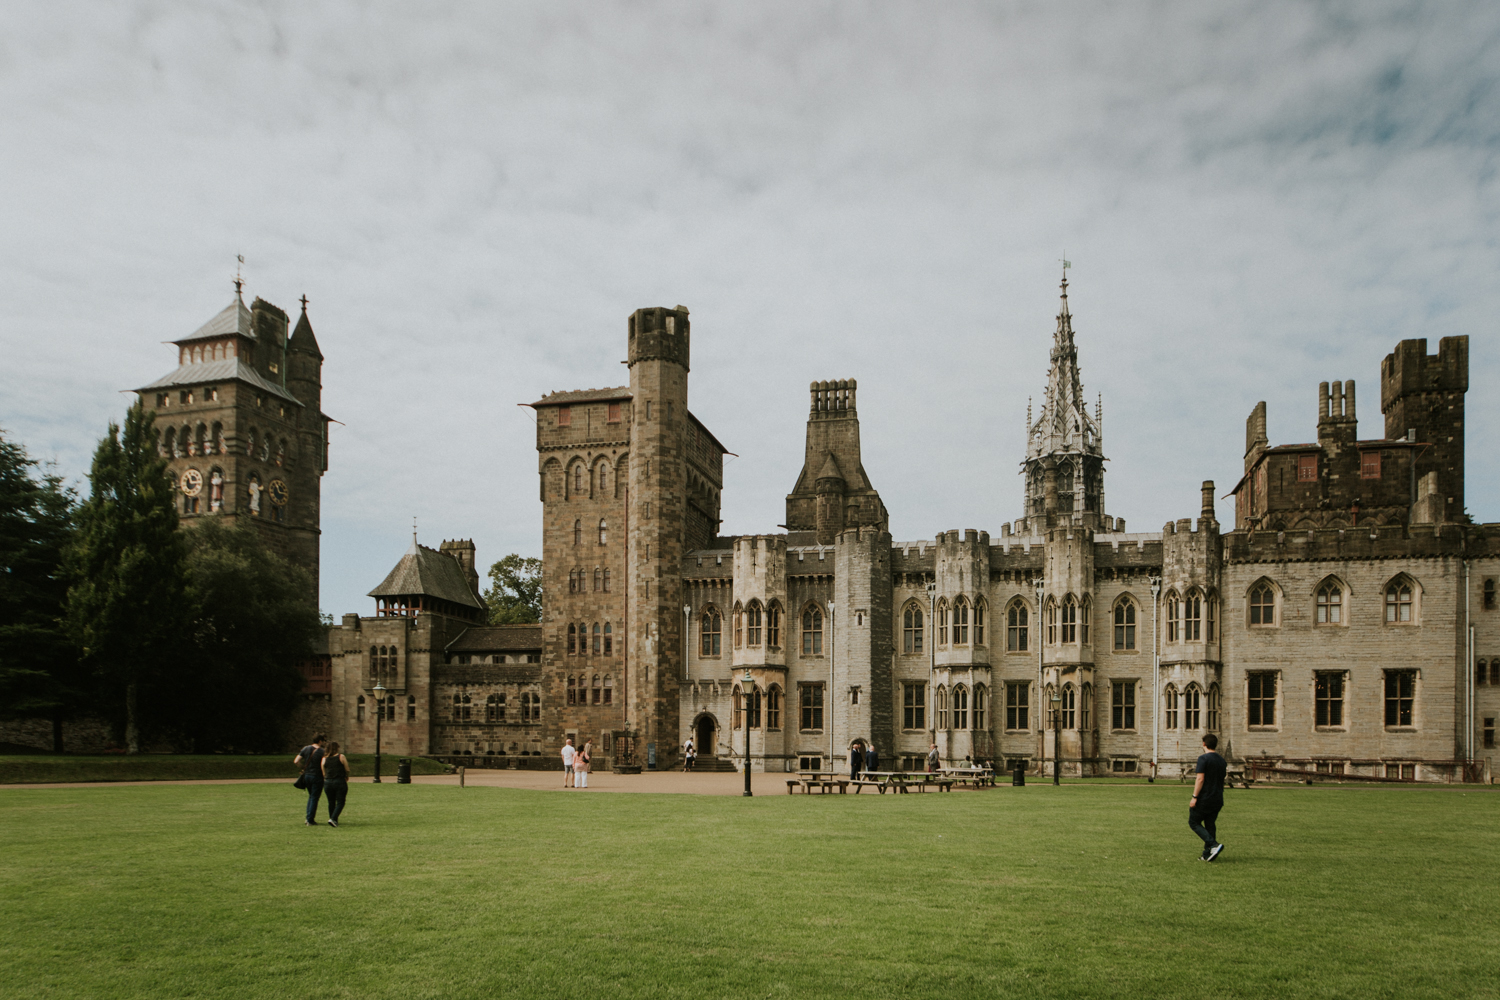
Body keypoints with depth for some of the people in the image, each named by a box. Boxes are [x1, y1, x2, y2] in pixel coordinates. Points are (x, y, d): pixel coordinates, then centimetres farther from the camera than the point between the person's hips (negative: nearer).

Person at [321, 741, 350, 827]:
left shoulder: (324, 759, 4)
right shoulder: (341, 757, -6)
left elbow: (323, 773, 8)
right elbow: (347, 770, -1)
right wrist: (346, 777, 19)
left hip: (328, 782, 4)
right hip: (340, 782, -4)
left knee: (331, 803, 15)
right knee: (340, 802, 3)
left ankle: (334, 821, 22)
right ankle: (333, 819, -14)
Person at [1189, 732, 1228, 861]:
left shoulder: (1203, 759, -13)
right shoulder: (1222, 761, 10)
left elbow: (1200, 779, -19)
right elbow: (1222, 780, 18)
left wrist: (1194, 797, -17)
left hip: (1204, 798, -7)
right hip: (1217, 800, 7)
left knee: (1194, 822, 5)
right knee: (1210, 825, 12)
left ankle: (1214, 845, -11)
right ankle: (1207, 854, 12)